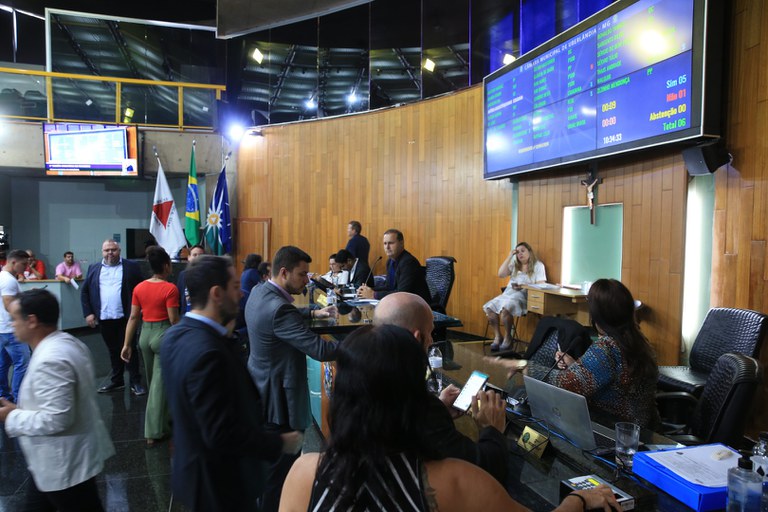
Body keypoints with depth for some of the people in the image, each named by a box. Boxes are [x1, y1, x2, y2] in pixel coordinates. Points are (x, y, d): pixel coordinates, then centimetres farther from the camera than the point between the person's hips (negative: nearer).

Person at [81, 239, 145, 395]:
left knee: (130, 349, 3)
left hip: (125, 317, -3)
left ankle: (135, 382, 10)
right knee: (113, 351, 14)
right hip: (104, 318, 3)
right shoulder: (93, 269, 9)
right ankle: (116, 381, 25)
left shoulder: (131, 267, 0)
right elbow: (84, 292, 10)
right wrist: (88, 313, 1)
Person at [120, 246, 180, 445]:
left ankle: (164, 419, 40)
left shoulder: (139, 287, 3)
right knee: (159, 383, 0)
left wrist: (127, 344, 7)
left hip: (145, 335, 6)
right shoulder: (170, 289, -14)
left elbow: (133, 317, 4)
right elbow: (174, 319, -16)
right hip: (164, 335, -6)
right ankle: (154, 431, 4)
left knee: (153, 380, 21)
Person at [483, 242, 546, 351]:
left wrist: (523, 286, -18)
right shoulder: (514, 265, 22)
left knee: (505, 309, -34)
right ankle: (497, 336, -9)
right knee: (489, 307, -21)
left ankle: (508, 337, -13)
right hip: (508, 293, 6)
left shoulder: (538, 265, 6)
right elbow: (501, 274, 6)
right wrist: (509, 257, 5)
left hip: (524, 295, -6)